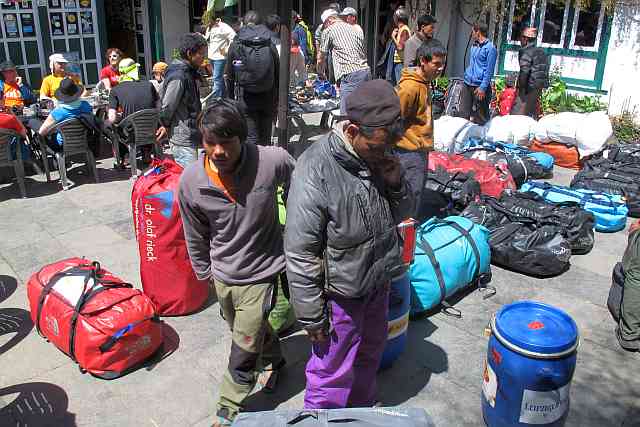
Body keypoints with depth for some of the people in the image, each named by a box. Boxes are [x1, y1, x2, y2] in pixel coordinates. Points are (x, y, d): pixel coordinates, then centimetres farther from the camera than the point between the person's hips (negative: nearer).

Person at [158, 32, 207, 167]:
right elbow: (167, 107, -15)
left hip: (190, 136, 10)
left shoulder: (189, 73, 12)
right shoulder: (178, 76, -19)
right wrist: (165, 126, 0)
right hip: (183, 140, -10)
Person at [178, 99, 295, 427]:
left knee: (243, 350, 5)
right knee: (250, 331, 27)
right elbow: (196, 236, 0)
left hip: (261, 273, -3)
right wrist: (204, 271, 11)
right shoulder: (190, 181, -17)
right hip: (222, 274, 4)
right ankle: (272, 360, 59)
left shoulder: (273, 161, -26)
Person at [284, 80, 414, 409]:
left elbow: (401, 214, 6)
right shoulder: (315, 172, -28)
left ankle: (361, 411, 54)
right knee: (334, 373, 10)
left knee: (369, 356, 28)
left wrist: (396, 183, -16)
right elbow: (300, 255, -23)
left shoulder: (379, 155, -7)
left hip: (378, 284, 8)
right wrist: (312, 317, -16)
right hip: (340, 294, -7)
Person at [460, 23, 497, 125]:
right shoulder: (474, 46, 14)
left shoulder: (490, 48, -9)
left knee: (480, 117, 1)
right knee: (463, 113, 8)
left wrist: (483, 87, -18)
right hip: (467, 85, 7)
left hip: (480, 86, -7)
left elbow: (489, 70, -13)